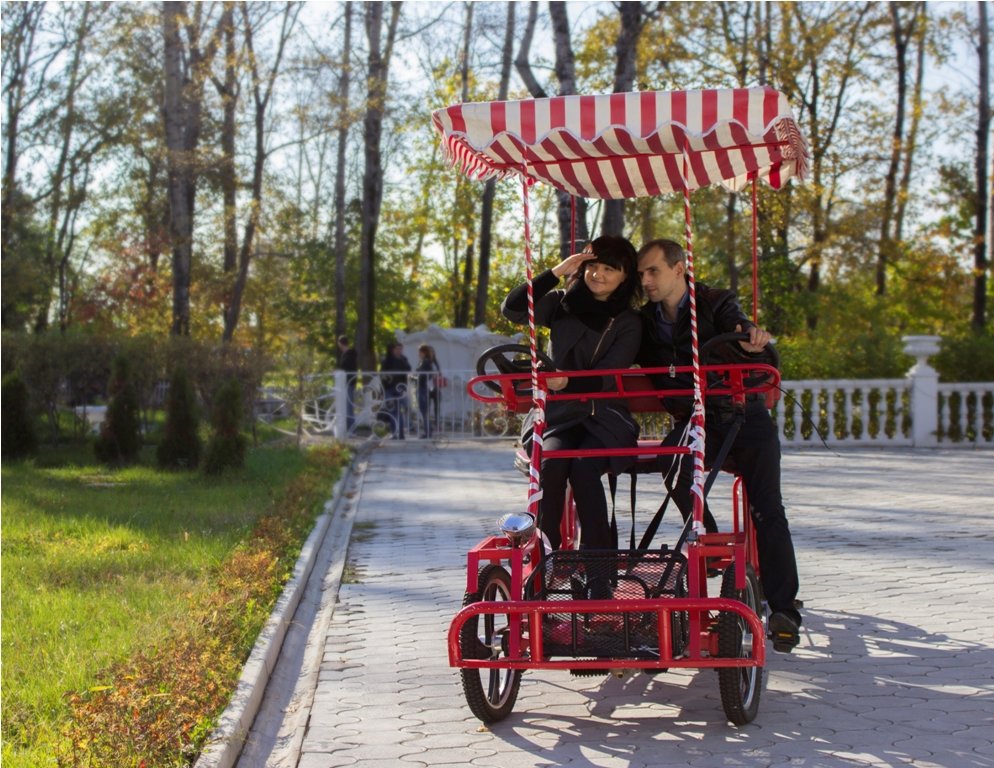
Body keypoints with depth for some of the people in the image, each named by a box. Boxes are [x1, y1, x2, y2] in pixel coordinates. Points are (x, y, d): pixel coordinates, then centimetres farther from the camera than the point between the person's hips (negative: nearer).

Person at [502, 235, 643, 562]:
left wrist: (569, 382, -26)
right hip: (556, 414, 1)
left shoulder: (628, 323, 4)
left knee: (583, 466, -31)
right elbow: (512, 310, -7)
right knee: (551, 461, -31)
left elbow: (605, 379, -8)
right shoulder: (561, 304, 10)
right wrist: (556, 272, -10)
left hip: (603, 417, -1)